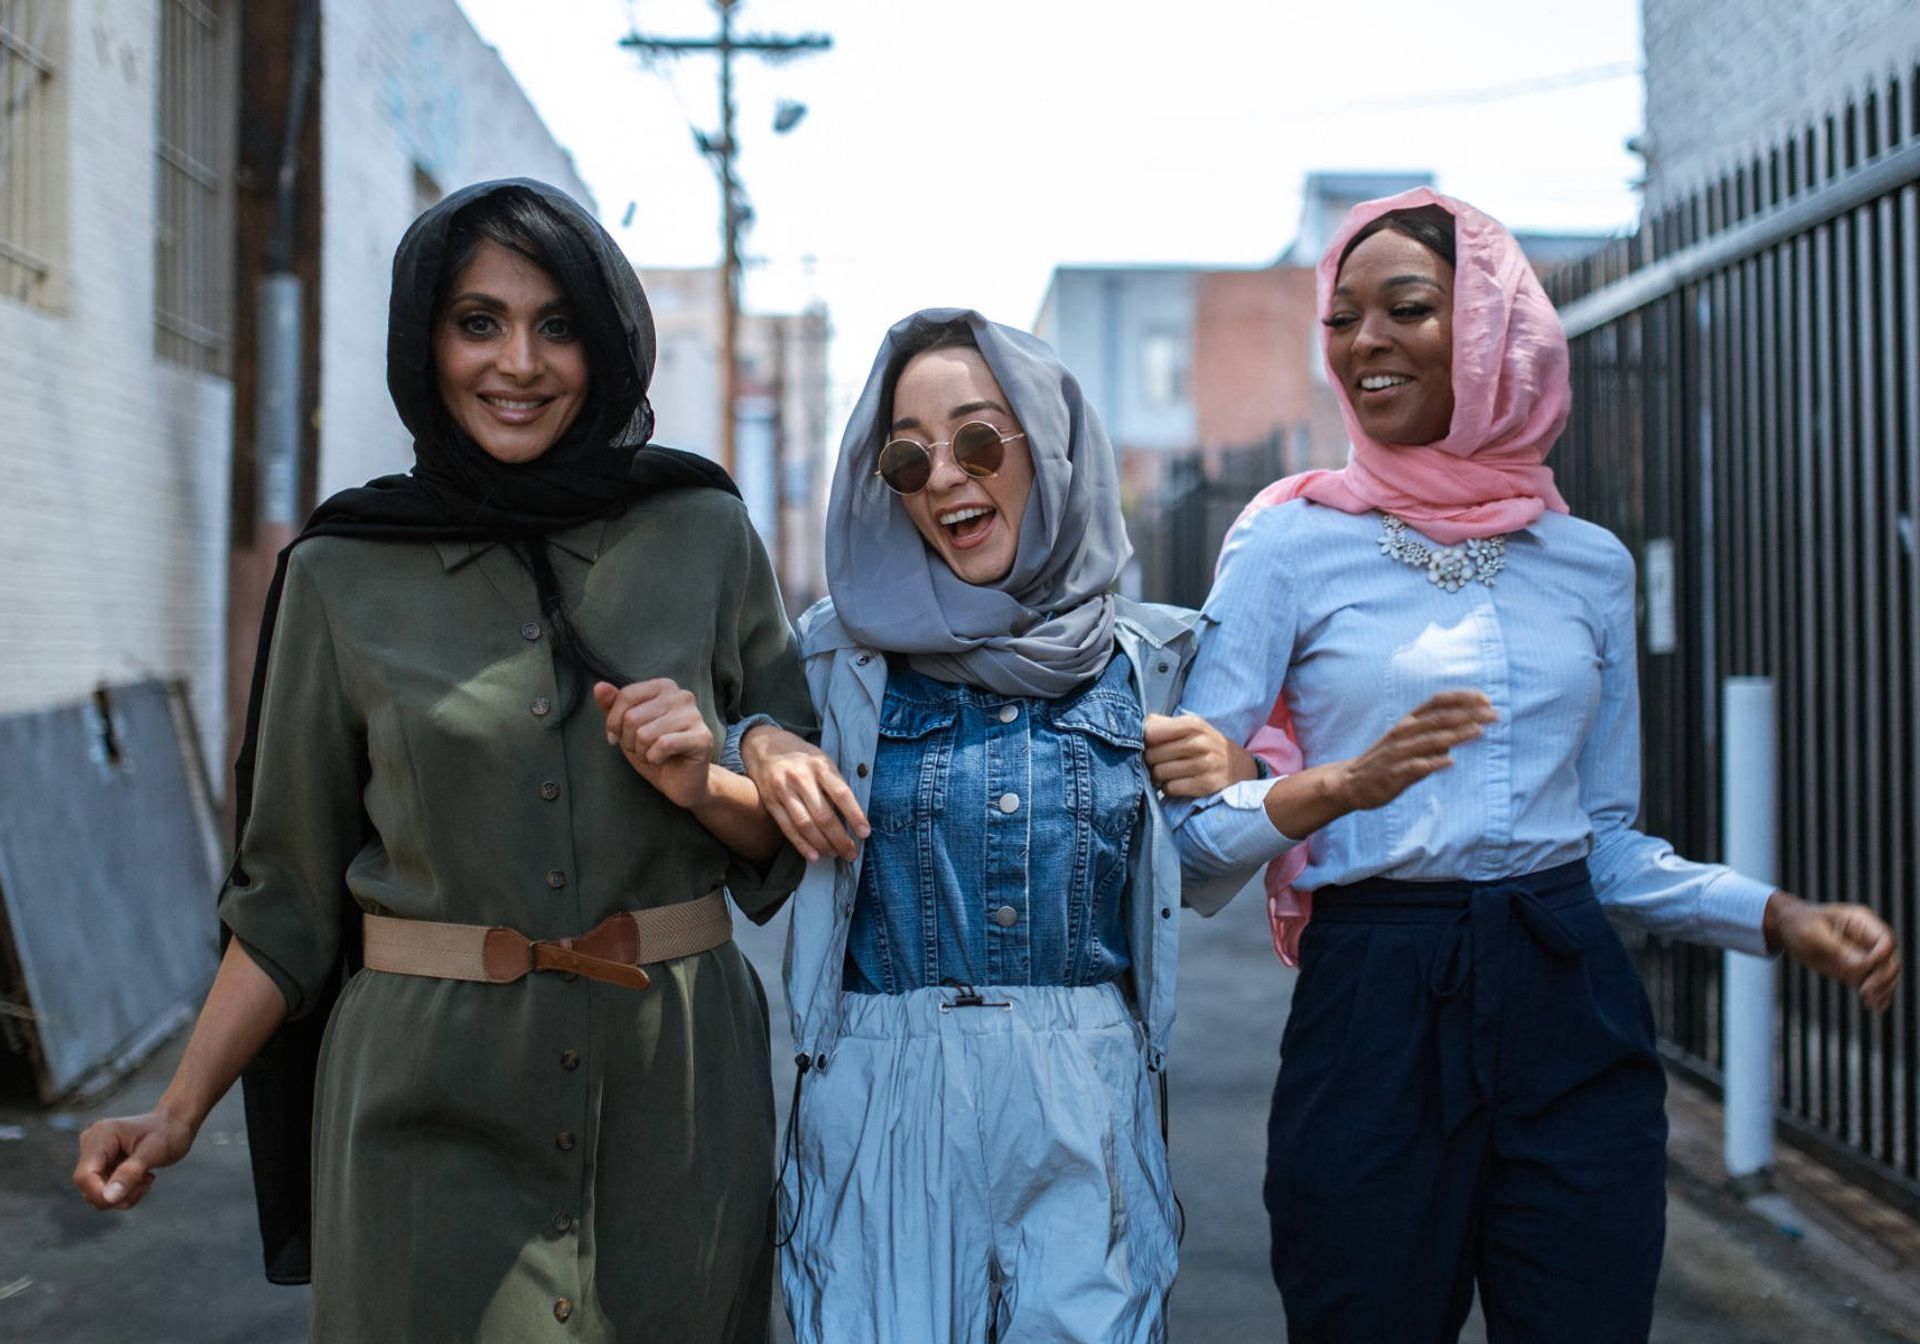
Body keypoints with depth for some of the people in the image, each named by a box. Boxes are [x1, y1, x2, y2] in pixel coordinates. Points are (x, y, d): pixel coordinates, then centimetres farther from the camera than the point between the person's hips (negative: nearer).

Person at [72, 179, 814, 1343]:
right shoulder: (343, 575, 0)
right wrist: (179, 1112, -3)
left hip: (675, 1080, 1)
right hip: (429, 1102, -1)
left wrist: (702, 786, -13)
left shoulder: (705, 535, 1)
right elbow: (289, 892, 5)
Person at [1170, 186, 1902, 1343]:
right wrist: (1343, 788, -24)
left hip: (1574, 1016, 3)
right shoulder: (1292, 544, -2)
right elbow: (1185, 824, -8)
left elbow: (1610, 841, 15)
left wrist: (1779, 918, 2)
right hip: (1377, 1016, -3)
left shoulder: (1591, 563, 10)